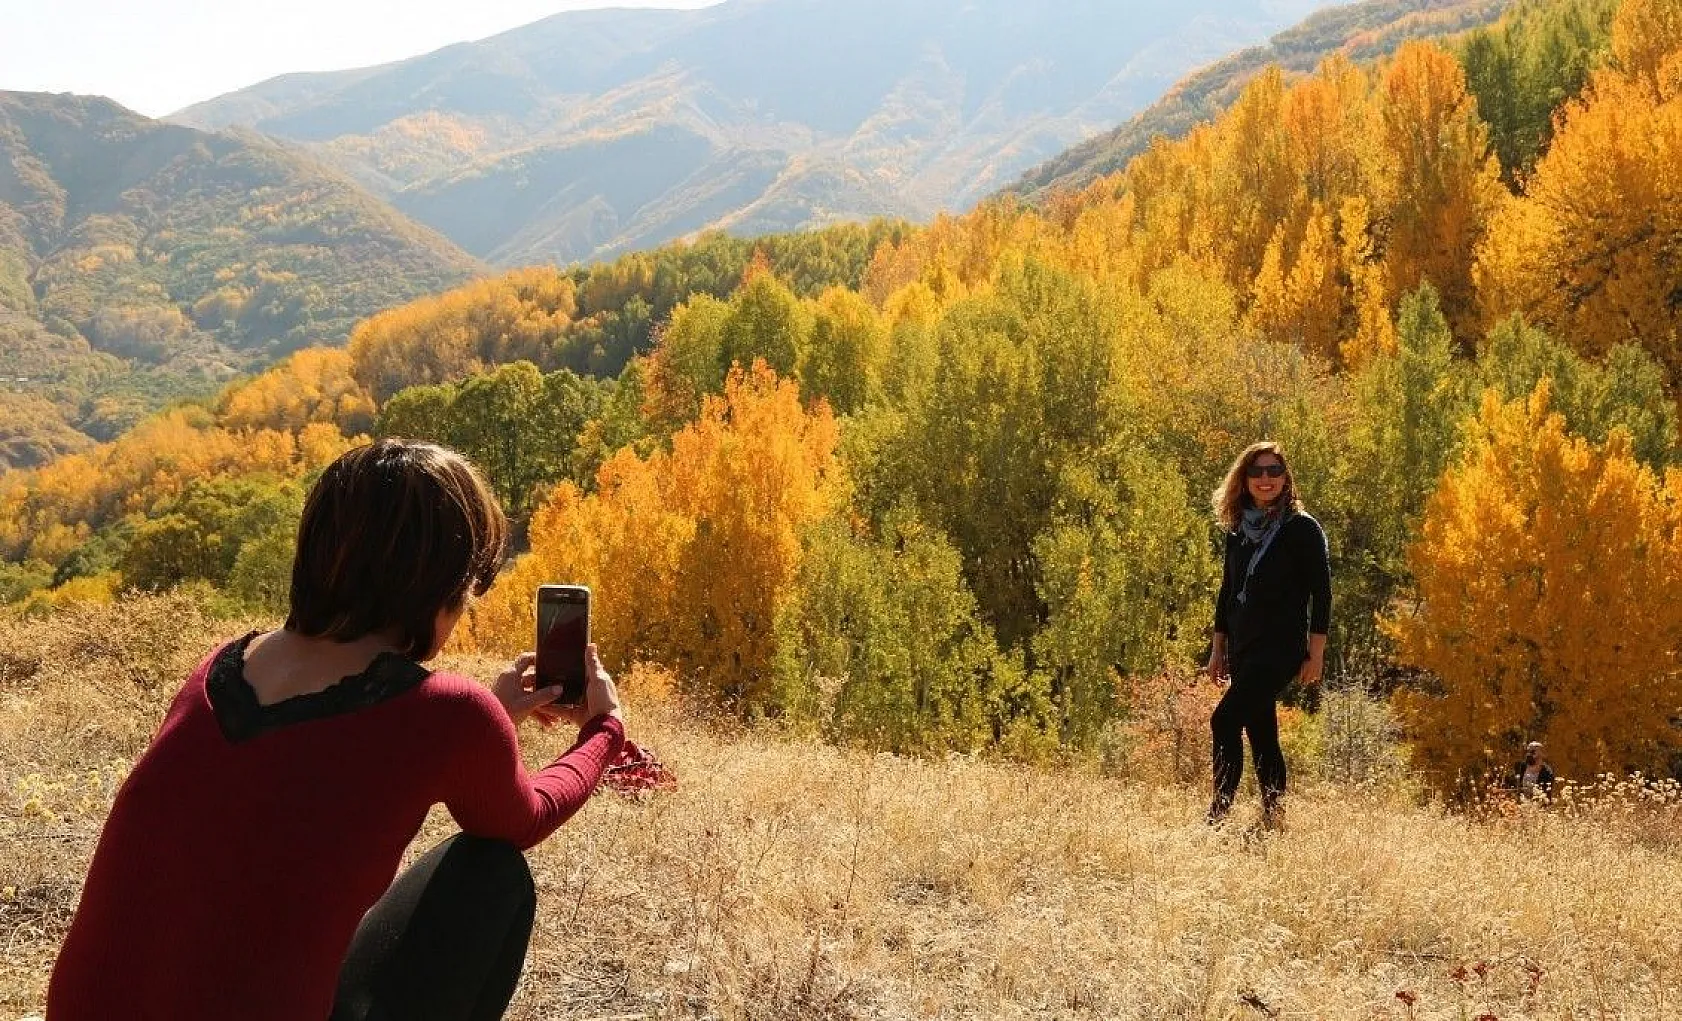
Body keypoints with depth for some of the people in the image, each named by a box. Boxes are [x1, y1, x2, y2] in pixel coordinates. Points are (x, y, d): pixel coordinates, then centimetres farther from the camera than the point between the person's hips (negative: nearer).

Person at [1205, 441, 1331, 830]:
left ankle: (1219, 811, -16)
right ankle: (1273, 817, 17)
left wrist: (1316, 654, -12)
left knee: (1225, 719, -19)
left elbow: (1321, 593, -7)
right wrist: (1218, 649, 15)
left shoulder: (1302, 529, -5)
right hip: (1243, 648, 7)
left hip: (1281, 647, -7)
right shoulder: (1237, 531, 12)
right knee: (1260, 732, 9)